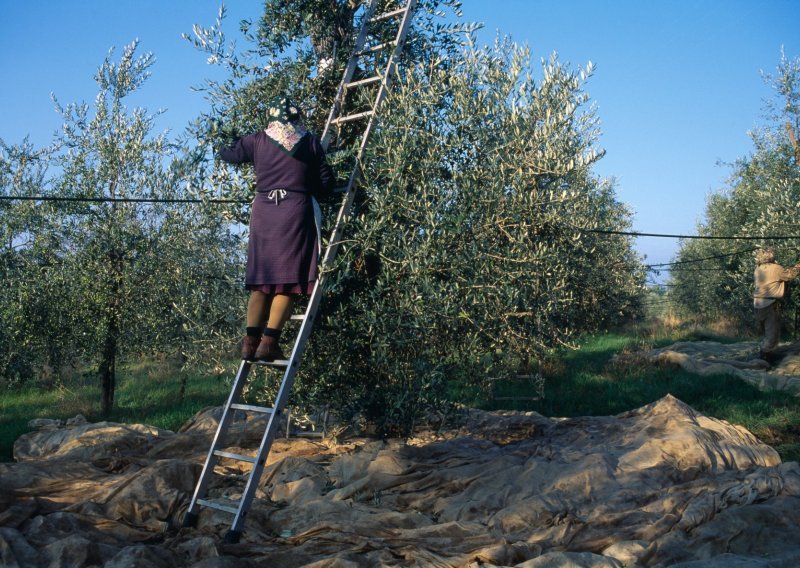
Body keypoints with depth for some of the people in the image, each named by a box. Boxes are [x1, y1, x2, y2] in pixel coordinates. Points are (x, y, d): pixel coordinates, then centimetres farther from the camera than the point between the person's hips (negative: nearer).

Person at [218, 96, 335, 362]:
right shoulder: (310, 142, 5)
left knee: (261, 281, 9)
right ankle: (269, 342, -9)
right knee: (288, 280, -2)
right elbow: (326, 183, 5)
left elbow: (225, 154, 18)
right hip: (296, 212, -3)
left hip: (263, 212, 3)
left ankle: (250, 341, 3)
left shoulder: (258, 141, 8)